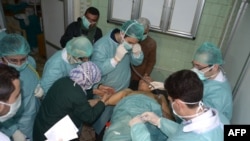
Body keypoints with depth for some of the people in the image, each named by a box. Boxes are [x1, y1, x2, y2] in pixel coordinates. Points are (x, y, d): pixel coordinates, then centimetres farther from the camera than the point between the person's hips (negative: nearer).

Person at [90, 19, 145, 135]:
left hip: (123, 90, 6)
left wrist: (137, 53, -22)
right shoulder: (101, 45, -28)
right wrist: (116, 58, -40)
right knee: (102, 122, 17)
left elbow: (136, 62, 0)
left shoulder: (128, 43, -8)